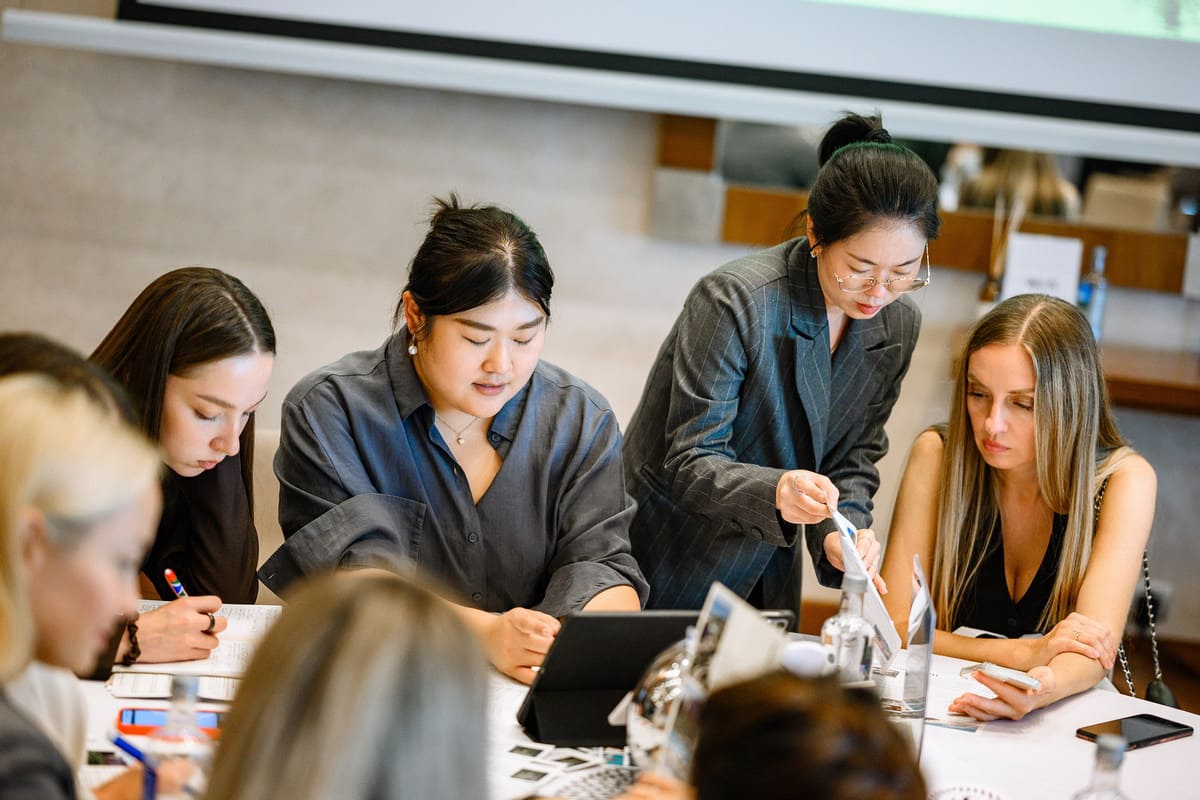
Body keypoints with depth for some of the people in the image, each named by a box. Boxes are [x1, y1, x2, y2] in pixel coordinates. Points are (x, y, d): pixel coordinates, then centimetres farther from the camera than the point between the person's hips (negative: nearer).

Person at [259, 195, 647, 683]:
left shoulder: (581, 419, 7)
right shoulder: (328, 413, -5)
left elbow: (596, 558, 0)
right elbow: (356, 575, -14)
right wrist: (485, 633, -29)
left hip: (534, 701, 3)